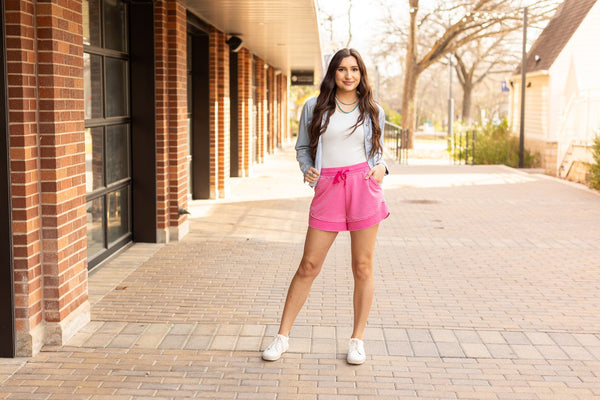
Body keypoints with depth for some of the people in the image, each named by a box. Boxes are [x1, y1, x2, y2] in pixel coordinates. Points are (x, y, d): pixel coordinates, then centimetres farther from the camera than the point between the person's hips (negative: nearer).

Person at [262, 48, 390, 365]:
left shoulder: (373, 110, 10)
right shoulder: (314, 107, 7)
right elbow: (302, 146, 13)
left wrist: (381, 168, -3)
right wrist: (307, 171, -6)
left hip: (364, 186, 1)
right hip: (327, 189, 0)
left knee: (362, 267, 4)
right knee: (308, 266, 1)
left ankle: (357, 340, 18)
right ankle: (283, 336, 14)